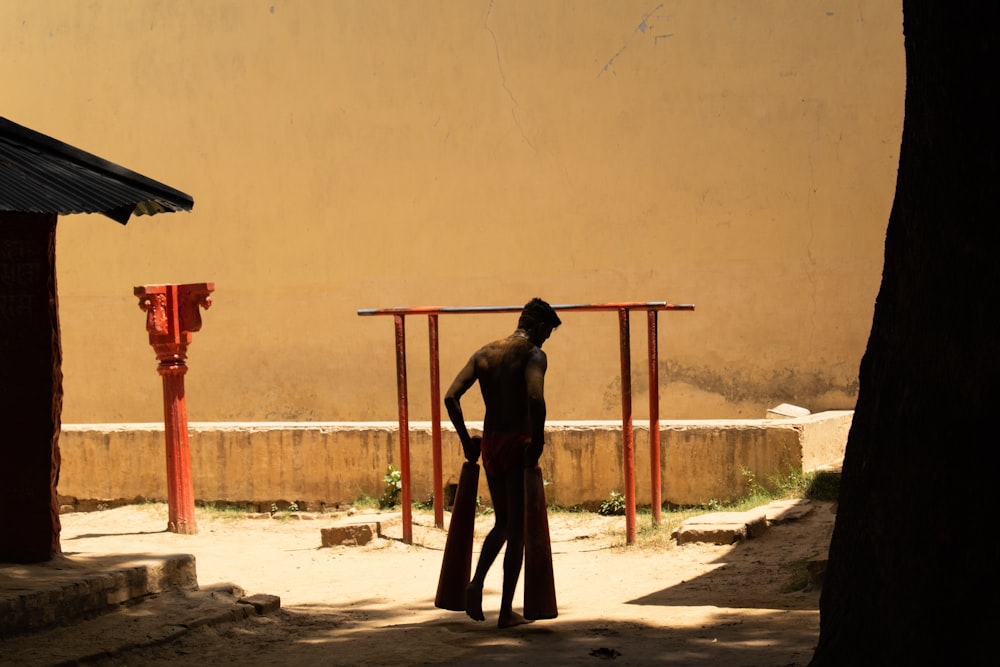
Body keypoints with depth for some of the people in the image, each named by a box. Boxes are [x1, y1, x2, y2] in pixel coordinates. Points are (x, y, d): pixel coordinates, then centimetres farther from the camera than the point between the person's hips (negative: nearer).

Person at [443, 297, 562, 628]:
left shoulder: (484, 352, 11)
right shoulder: (533, 354, -8)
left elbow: (451, 396, 3)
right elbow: (535, 397, -27)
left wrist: (466, 440, 9)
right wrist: (538, 442, -17)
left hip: (489, 442, 6)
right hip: (517, 443, -6)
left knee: (502, 522, 21)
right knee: (517, 529, 3)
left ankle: (477, 582, -2)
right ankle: (507, 611, 5)